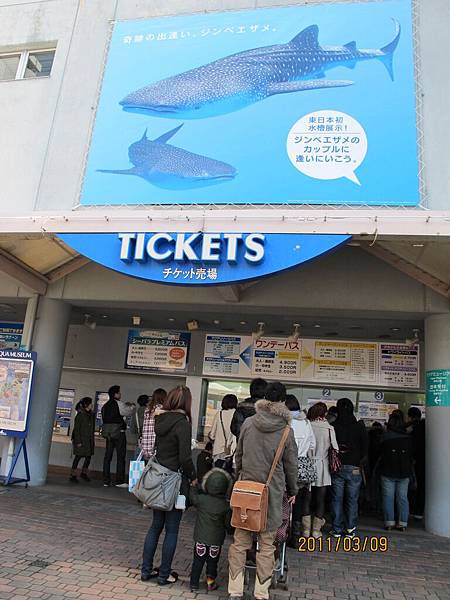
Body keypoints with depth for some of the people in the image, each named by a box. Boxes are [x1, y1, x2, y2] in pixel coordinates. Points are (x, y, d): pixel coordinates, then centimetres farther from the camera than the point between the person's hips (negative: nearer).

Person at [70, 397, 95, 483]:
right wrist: (78, 441, -17)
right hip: (80, 439, -7)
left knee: (88, 457, 9)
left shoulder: (91, 414, 8)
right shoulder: (80, 415, -12)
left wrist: (93, 441, 13)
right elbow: (76, 429, -13)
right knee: (78, 456, -2)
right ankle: (73, 475, 9)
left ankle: (84, 473, 26)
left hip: (89, 440, 7)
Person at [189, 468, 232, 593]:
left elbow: (192, 496, 8)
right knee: (212, 561, 17)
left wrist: (194, 485, 22)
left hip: (201, 537, 0)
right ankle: (210, 581, 22)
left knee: (198, 561, 11)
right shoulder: (226, 505, -13)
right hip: (216, 539, 0)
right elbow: (228, 523, -7)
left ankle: (194, 585, 17)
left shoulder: (201, 499, -14)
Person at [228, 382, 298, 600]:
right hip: (272, 492, -1)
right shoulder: (286, 430, -8)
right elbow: (291, 464, 1)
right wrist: (292, 490, 15)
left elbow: (238, 455, 7)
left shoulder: (248, 423, -3)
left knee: (240, 541, 10)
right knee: (266, 545, 11)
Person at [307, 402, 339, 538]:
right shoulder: (329, 428, -8)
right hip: (322, 467, 0)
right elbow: (335, 448, -6)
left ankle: (306, 528, 15)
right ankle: (316, 529, 15)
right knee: (321, 499, 11)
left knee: (307, 497, 10)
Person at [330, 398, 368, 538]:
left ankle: (337, 529, 13)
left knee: (337, 499, 8)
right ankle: (350, 530, 15)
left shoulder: (333, 426, -7)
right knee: (352, 500, 10)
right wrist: (359, 463, 12)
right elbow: (365, 448, 0)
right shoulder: (359, 427, -5)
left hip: (337, 468, 0)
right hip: (354, 469, 0)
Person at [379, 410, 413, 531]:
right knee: (402, 498, 9)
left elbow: (380, 454, -1)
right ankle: (402, 523, 10)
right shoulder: (408, 437, -1)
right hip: (404, 473, 3)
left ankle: (389, 522, 4)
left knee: (388, 498, 4)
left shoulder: (385, 436, -10)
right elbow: (411, 456, 8)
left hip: (388, 472, -3)